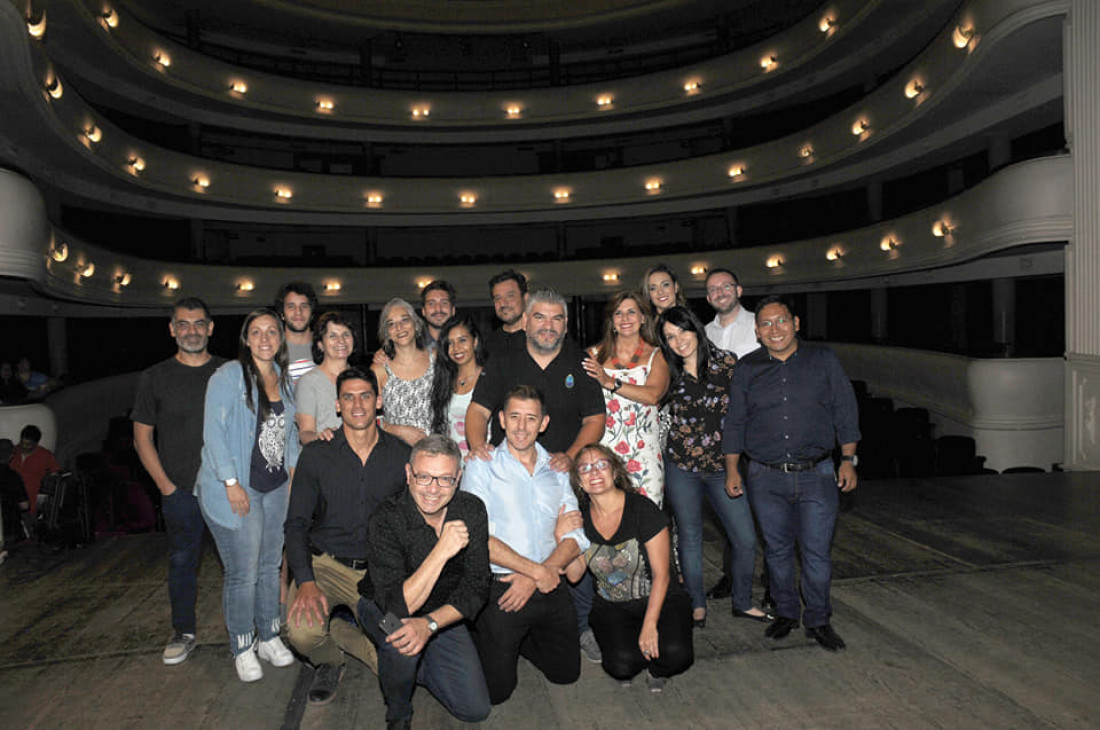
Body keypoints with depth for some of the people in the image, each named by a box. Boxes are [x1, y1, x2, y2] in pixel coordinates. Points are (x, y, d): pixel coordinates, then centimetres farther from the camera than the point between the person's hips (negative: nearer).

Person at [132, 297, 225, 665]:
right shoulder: (155, 378, 3)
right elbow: (142, 437, 6)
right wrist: (166, 485, -3)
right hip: (180, 491, 0)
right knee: (182, 562, 10)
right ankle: (183, 632, 27)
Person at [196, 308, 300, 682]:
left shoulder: (283, 378, 11)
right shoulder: (228, 376, -9)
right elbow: (213, 432, -13)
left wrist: (293, 469, 10)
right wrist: (231, 482, -17)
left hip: (276, 487, 6)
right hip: (237, 490, -6)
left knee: (270, 566, 15)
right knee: (243, 574, 0)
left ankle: (268, 637, 30)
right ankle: (243, 649, 18)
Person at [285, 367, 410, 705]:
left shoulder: (401, 455, -3)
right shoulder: (317, 455, -3)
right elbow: (296, 524, -2)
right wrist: (306, 581, -17)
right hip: (326, 565, 0)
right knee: (302, 632, -29)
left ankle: (335, 630, 17)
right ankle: (329, 662, 10)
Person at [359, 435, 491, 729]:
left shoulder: (471, 510, -17)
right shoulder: (386, 519, -28)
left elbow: (476, 588, -14)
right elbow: (396, 607, -33)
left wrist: (430, 623, -30)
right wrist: (441, 552, -41)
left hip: (443, 615, 3)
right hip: (383, 609, -3)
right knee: (400, 644, -36)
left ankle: (413, 665, 21)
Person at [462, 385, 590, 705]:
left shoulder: (557, 469, 8)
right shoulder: (482, 466, -5)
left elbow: (576, 538, 2)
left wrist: (533, 578, -13)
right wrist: (538, 571, -18)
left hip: (549, 587, 4)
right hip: (499, 589, -4)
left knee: (566, 673, 11)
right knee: (496, 690, 1)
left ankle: (522, 640, 34)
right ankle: (477, 642, 29)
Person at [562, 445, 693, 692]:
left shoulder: (643, 510, -16)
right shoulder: (580, 517, -4)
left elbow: (661, 574, -13)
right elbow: (574, 574, -6)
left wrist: (650, 626, -18)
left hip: (659, 599, -2)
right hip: (611, 607, 2)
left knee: (677, 655, -28)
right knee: (621, 665, -25)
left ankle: (655, 667, 8)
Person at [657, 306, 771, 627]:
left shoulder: (727, 362, -3)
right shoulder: (669, 374, -1)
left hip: (723, 466, 0)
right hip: (681, 468, 0)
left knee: (746, 540, 0)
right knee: (690, 539, 9)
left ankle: (743, 602, 24)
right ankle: (697, 605, 28)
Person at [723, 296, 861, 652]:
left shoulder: (823, 360, 4)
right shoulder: (747, 368, 6)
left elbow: (845, 412, 7)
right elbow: (735, 422, 10)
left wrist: (848, 459, 2)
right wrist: (732, 469, 6)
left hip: (817, 475, -1)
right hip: (766, 478, 1)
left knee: (817, 551, 2)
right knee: (778, 549, 10)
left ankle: (818, 620, 21)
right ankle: (786, 612, 29)